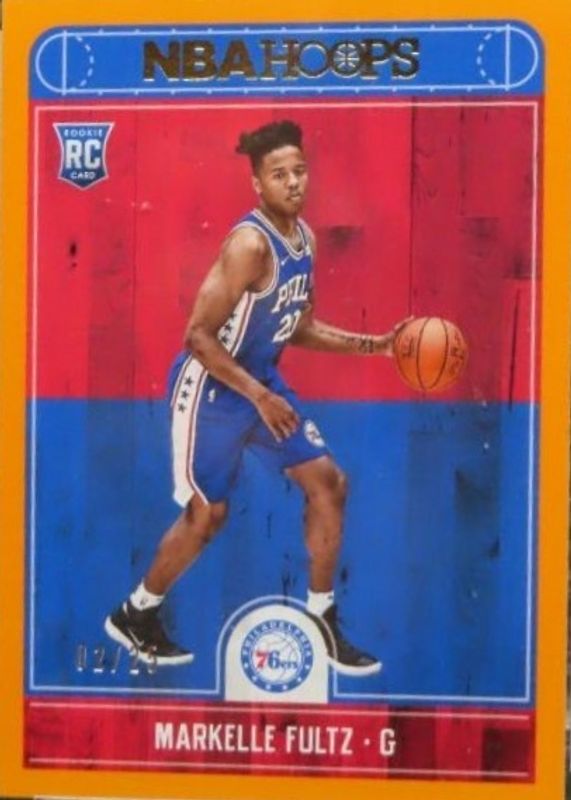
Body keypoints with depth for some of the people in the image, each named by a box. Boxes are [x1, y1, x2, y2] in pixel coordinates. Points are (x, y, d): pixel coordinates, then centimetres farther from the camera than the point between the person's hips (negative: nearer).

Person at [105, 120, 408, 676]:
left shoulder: (304, 237, 4)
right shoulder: (250, 244, -24)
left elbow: (299, 327, 14)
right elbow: (199, 335, -25)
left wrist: (372, 344, 6)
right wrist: (258, 397, -25)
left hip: (261, 381, 9)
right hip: (210, 388, -9)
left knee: (328, 482, 5)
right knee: (207, 514, 1)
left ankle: (321, 619, 17)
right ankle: (133, 616, 23)